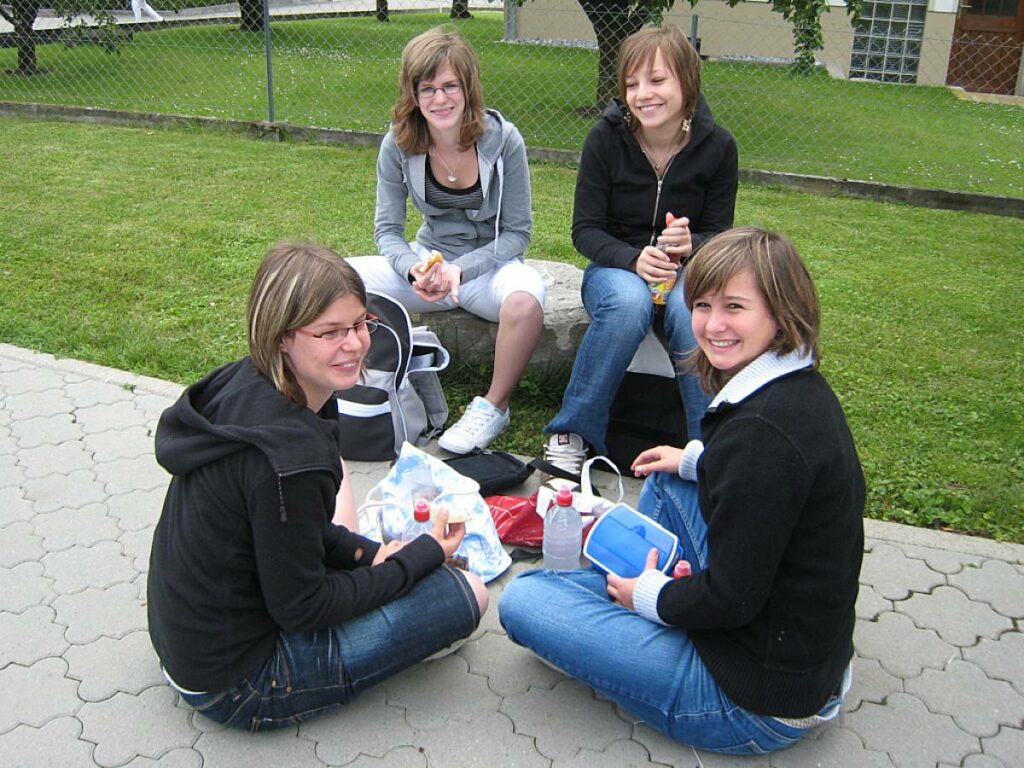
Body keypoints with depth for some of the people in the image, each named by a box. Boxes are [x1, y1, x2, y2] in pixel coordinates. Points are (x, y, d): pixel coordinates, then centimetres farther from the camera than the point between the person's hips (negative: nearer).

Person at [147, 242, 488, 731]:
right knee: (466, 594, -7)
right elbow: (300, 610, -20)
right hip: (234, 687, -8)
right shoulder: (287, 458, -32)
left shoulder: (242, 385, -6)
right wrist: (424, 555, -11)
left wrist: (367, 552, 1)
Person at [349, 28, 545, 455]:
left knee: (525, 299, -39)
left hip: (490, 263, -2)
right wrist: (415, 270, -26)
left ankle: (493, 407, -13)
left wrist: (461, 270, -26)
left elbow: (517, 233, -11)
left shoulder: (503, 140, -16)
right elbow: (388, 230, -4)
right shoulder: (398, 145, -9)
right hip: (429, 259, 3)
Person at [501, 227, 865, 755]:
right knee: (667, 478, 24)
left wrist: (651, 595, -7)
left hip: (761, 703, -9)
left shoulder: (763, 429, -30)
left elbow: (731, 598, -24)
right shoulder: (800, 387, 1)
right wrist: (697, 458, 16)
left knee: (522, 601, -9)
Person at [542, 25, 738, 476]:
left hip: (685, 270, 1)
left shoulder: (717, 147, -7)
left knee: (692, 311, -35)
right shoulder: (606, 138, -10)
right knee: (629, 303, -37)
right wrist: (634, 259, -28)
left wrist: (689, 245, -25)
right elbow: (585, 230, -9)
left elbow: (719, 235, -1)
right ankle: (572, 433, -22)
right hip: (616, 266, 0)